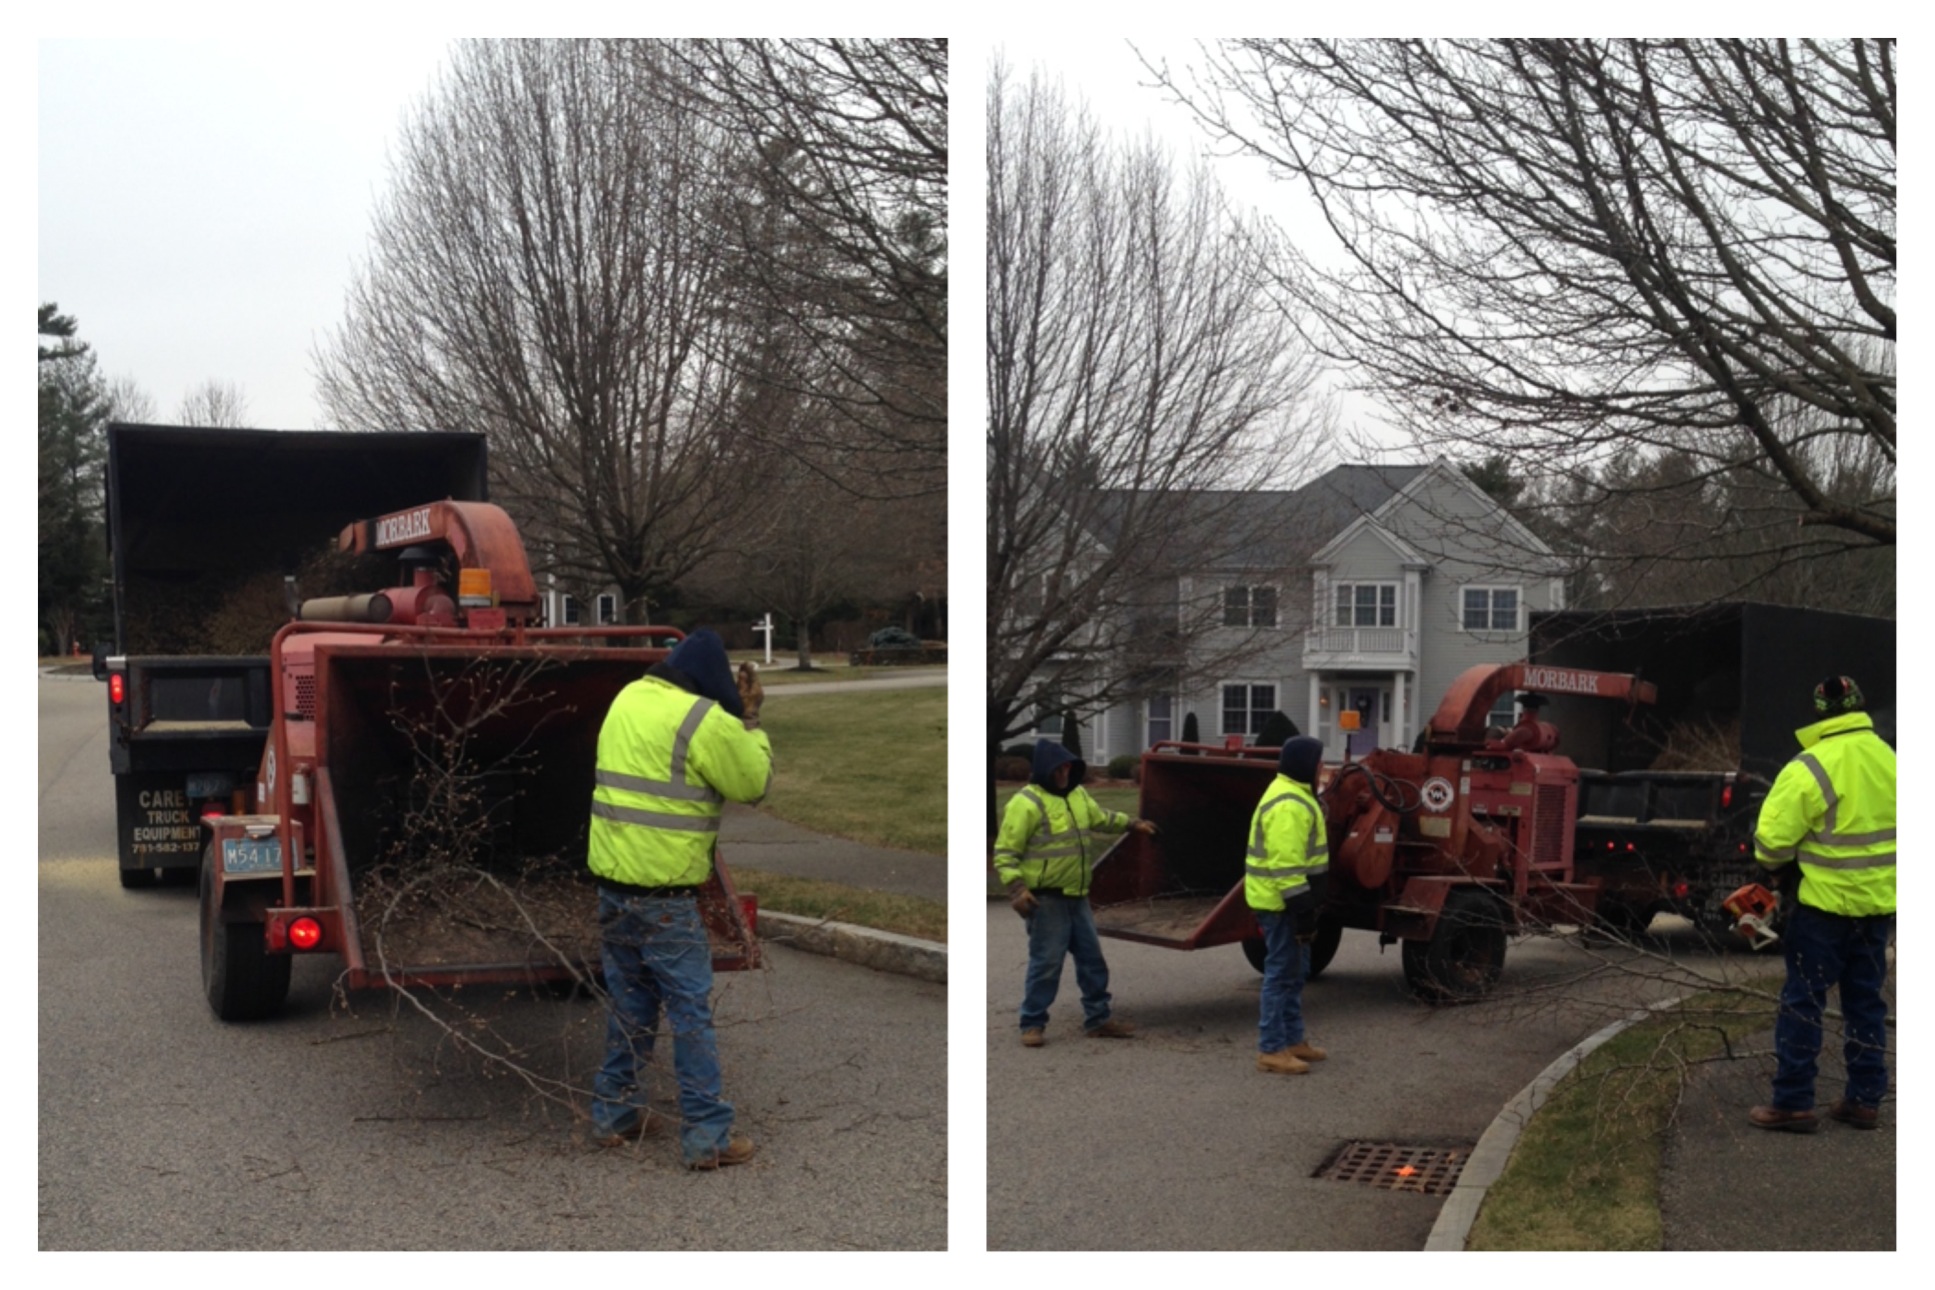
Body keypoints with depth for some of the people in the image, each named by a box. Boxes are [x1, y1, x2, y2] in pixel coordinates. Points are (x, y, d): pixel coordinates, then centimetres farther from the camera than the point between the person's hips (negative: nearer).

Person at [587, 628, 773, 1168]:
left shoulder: (628, 698, 8)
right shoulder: (704, 721, -15)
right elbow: (755, 782, -5)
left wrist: (736, 714, 11)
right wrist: (750, 719, 6)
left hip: (611, 883, 7)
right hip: (665, 895, -7)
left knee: (630, 1002, 18)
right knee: (691, 1012, 0)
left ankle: (615, 1112, 26)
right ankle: (708, 1135, 2)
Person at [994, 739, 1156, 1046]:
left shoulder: (1077, 795, 13)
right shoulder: (1026, 803, -13)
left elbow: (1101, 817, 34)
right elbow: (1005, 852, -14)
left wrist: (1131, 824, 33)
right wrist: (1016, 887, -24)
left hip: (1076, 897, 8)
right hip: (1045, 899, -8)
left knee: (1092, 958, 12)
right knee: (1046, 962, -5)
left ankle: (1097, 1019, 23)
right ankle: (1032, 1024, 7)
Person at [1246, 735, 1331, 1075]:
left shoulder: (1293, 794, 14)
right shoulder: (1289, 805, -22)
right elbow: (1287, 865, -26)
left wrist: (1305, 906, 25)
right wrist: (1301, 910, -25)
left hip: (1288, 900, 11)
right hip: (1282, 902, -11)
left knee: (1294, 971, 18)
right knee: (1282, 974, -6)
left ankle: (1292, 1040, 27)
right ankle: (1271, 1050, -1)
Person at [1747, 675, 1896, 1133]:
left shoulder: (1811, 769, -17)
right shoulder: (1888, 760, 4)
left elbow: (1772, 838, -16)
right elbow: (1891, 828, 13)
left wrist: (1776, 865, 4)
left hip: (1824, 902, -6)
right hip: (1879, 903, 6)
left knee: (1803, 1001, 1)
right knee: (1866, 1001, 15)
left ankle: (1793, 1104, 2)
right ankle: (1865, 1099, 19)